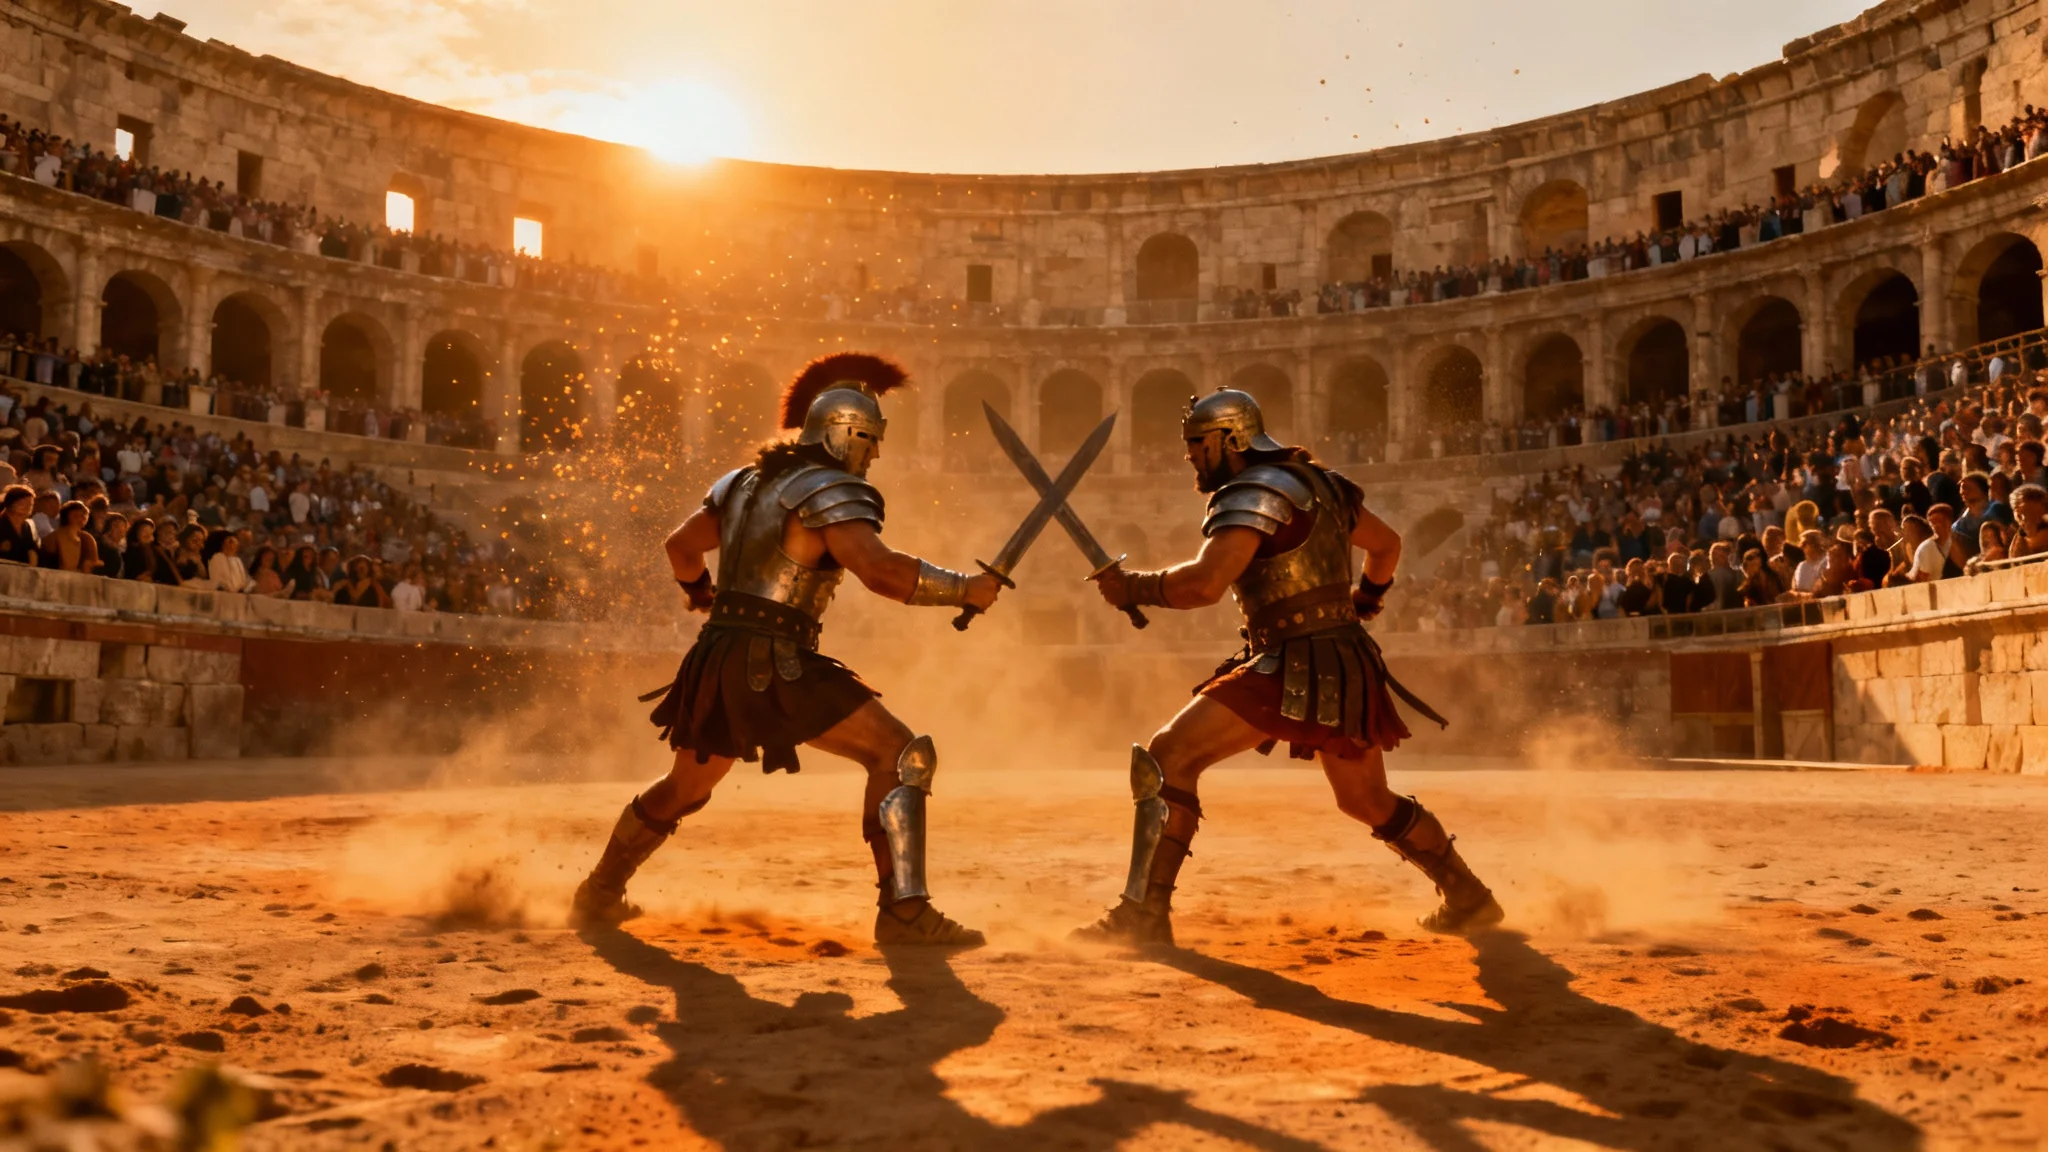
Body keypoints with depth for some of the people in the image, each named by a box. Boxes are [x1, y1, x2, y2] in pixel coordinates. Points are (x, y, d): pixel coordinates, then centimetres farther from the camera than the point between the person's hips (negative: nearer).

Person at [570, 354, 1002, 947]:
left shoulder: (744, 480, 17)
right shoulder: (831, 491, -8)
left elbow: (680, 548, 27)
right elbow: (881, 569, -23)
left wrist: (703, 593, 47)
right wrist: (965, 588, -14)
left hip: (716, 660, 8)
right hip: (775, 666, -8)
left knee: (683, 787, 28)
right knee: (900, 754, -8)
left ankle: (599, 893, 41)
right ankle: (903, 909, -16)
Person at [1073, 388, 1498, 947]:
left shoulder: (1256, 493, -12)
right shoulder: (1317, 482, 15)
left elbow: (1205, 582, -26)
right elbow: (1387, 544, 27)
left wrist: (1132, 588, -14)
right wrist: (1360, 607, 34)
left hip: (1296, 670, -9)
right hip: (1346, 668, 9)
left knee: (1166, 757, -11)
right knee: (1369, 801, 26)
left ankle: (1144, 913, -14)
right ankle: (1468, 898, 36)